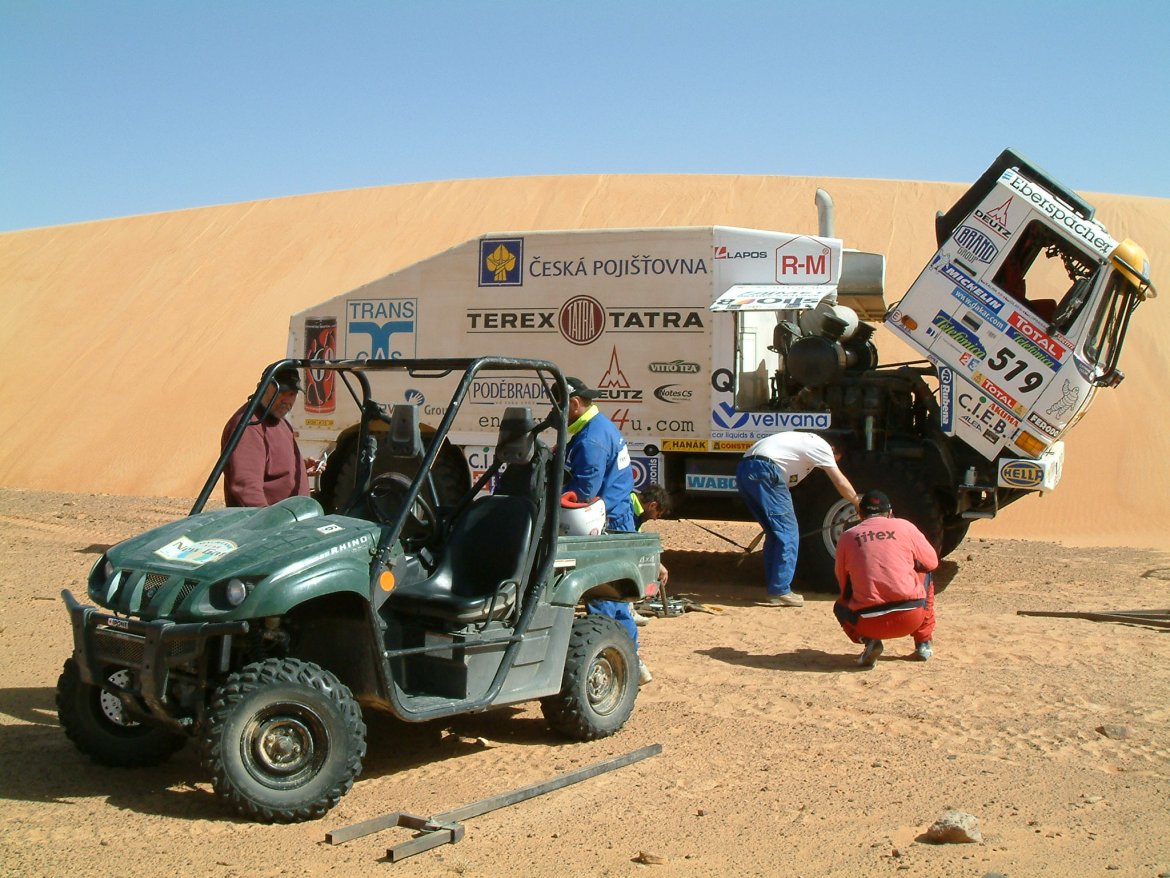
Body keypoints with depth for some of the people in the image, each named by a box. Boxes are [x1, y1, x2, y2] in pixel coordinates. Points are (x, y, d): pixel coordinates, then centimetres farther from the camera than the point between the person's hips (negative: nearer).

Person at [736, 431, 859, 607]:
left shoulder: (807, 441, 33)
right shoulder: (821, 446, 7)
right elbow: (841, 483, 7)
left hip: (743, 469, 9)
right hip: (763, 470, -9)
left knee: (775, 532, 15)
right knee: (787, 532, -3)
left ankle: (774, 589, 17)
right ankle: (780, 592, -4)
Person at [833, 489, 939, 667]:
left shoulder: (847, 537, 10)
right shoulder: (904, 526, 9)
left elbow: (843, 584, 18)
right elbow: (932, 562, 22)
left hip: (869, 624, 0)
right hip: (912, 618, 1)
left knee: (840, 606, 34)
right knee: (924, 573, 31)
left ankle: (869, 640, 4)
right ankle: (923, 643, 28)